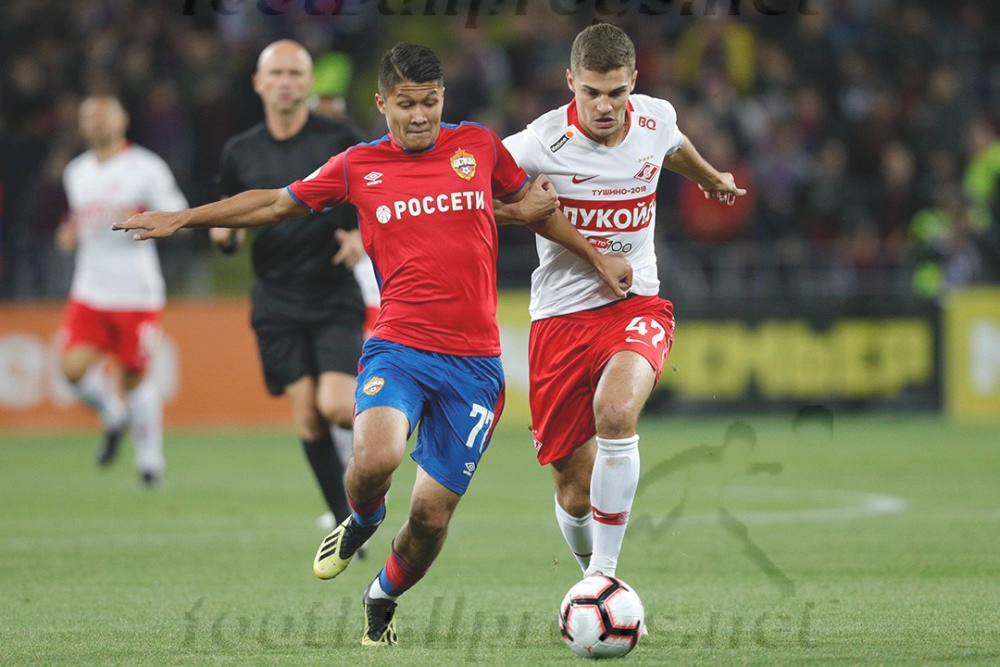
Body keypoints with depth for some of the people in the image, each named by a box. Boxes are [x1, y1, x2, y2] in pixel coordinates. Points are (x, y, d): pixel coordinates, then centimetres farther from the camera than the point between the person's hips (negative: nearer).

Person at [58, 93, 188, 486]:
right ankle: (113, 415, 17)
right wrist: (72, 233, 6)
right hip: (90, 291, 4)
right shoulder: (76, 172, 13)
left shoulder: (146, 168, -5)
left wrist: (140, 219, -21)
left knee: (133, 378, 0)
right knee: (74, 368, -13)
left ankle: (149, 455, 20)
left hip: (138, 293, -4)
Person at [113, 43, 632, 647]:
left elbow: (533, 206, 24)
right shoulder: (358, 167, 5)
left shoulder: (479, 146, 7)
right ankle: (361, 522, 7)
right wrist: (182, 220, 15)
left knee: (432, 513, -1)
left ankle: (383, 599, 31)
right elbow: (275, 204, 16)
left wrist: (597, 258, 23)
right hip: (398, 347, -1)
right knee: (376, 457, -31)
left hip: (474, 363, 1)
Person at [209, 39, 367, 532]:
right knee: (305, 412, -3)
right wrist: (225, 235, -7)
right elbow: (230, 216, 16)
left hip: (334, 294, -2)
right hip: (277, 299, 3)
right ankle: (345, 520, 9)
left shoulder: (339, 141, -3)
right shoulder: (240, 152, 6)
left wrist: (364, 236, -18)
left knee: (334, 404, -18)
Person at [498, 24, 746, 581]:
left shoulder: (656, 118, -3)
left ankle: (605, 573, -24)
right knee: (575, 495, 1)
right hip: (561, 317, -1)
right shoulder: (541, 144, -15)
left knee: (616, 410, -32)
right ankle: (591, 573, 32)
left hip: (636, 305, 1)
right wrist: (525, 210, -20)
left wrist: (711, 178, 44)